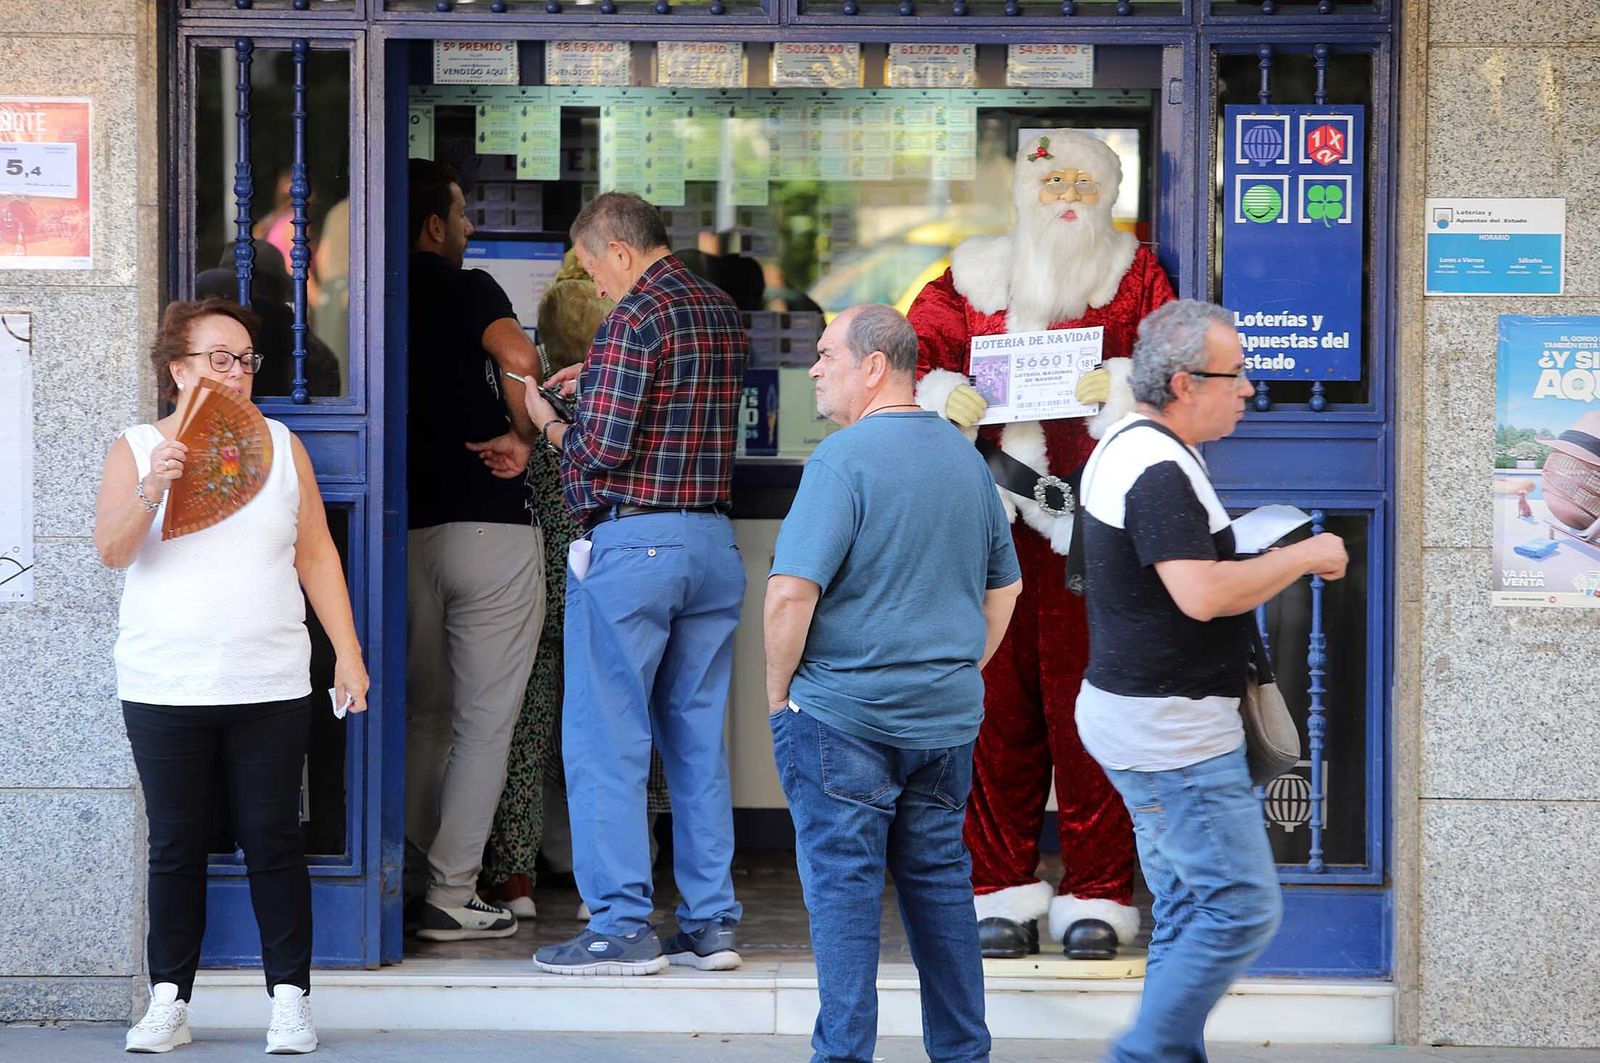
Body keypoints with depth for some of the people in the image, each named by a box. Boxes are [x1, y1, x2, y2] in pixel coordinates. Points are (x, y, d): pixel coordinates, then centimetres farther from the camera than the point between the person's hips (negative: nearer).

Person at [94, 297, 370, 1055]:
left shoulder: (281, 445, 9)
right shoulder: (137, 450, 4)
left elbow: (316, 552, 10)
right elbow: (111, 550, -8)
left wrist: (348, 652, 5)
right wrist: (151, 490, -25)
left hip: (270, 687, 1)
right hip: (164, 688, -1)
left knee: (273, 842, 1)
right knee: (175, 847, 4)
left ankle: (290, 999, 7)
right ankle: (169, 1002, 11)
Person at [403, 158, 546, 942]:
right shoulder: (466, 289, -5)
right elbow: (518, 357, -22)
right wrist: (523, 436, -8)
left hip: (409, 527, 6)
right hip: (489, 523, -6)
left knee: (422, 715, 15)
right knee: (485, 719, 0)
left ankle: (405, 877, 13)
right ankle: (451, 894, -3)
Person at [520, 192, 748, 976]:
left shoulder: (636, 317, -13)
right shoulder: (723, 314, 12)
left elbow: (603, 446, -17)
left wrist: (549, 420, 2)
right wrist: (597, 383, 21)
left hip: (633, 542, -8)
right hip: (714, 539, 8)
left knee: (605, 740, -1)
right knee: (698, 737, 11)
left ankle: (622, 928, -1)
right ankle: (711, 923, 13)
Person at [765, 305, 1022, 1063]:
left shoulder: (842, 459, -14)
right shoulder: (966, 458, 9)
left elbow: (792, 592, -21)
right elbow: (1004, 588, 18)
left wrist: (779, 689, -8)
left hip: (844, 715, -7)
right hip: (947, 716, 7)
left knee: (843, 887, -1)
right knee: (940, 882, 14)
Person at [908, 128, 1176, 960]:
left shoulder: (1132, 275, 11)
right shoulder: (974, 275, 15)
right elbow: (914, 354, 11)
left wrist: (1119, 385, -17)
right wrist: (943, 393, -10)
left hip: (1090, 514, -2)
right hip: (993, 517, 2)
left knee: (1085, 705, -3)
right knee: (997, 704, 1)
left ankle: (1095, 899, 4)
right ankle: (1001, 892, 9)